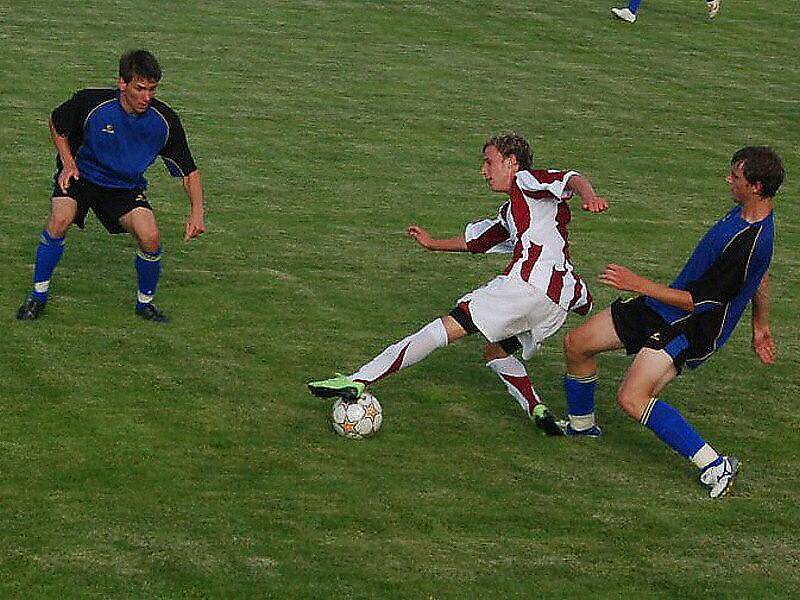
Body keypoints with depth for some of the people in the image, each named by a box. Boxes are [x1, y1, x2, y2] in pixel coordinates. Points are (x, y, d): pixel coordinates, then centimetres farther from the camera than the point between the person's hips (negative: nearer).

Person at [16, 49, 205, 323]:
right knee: (60, 220, -29)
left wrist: (196, 213, -22)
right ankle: (38, 294, -8)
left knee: (151, 238, -20)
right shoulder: (90, 102, -24)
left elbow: (189, 170, -8)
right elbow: (56, 123, 0)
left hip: (125, 187, 1)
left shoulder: (165, 120, -19)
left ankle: (145, 302, 8)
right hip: (80, 174, -1)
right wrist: (68, 162, -12)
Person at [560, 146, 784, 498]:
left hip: (691, 329, -10)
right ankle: (581, 425, 39)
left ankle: (715, 467, -20)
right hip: (661, 309, 10)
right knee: (576, 345, 12)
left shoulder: (750, 244, -29)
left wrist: (637, 284, -21)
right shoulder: (744, 213, 2)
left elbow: (697, 301, -24)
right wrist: (760, 326, 33)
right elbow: (761, 278, 20)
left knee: (632, 398, -26)